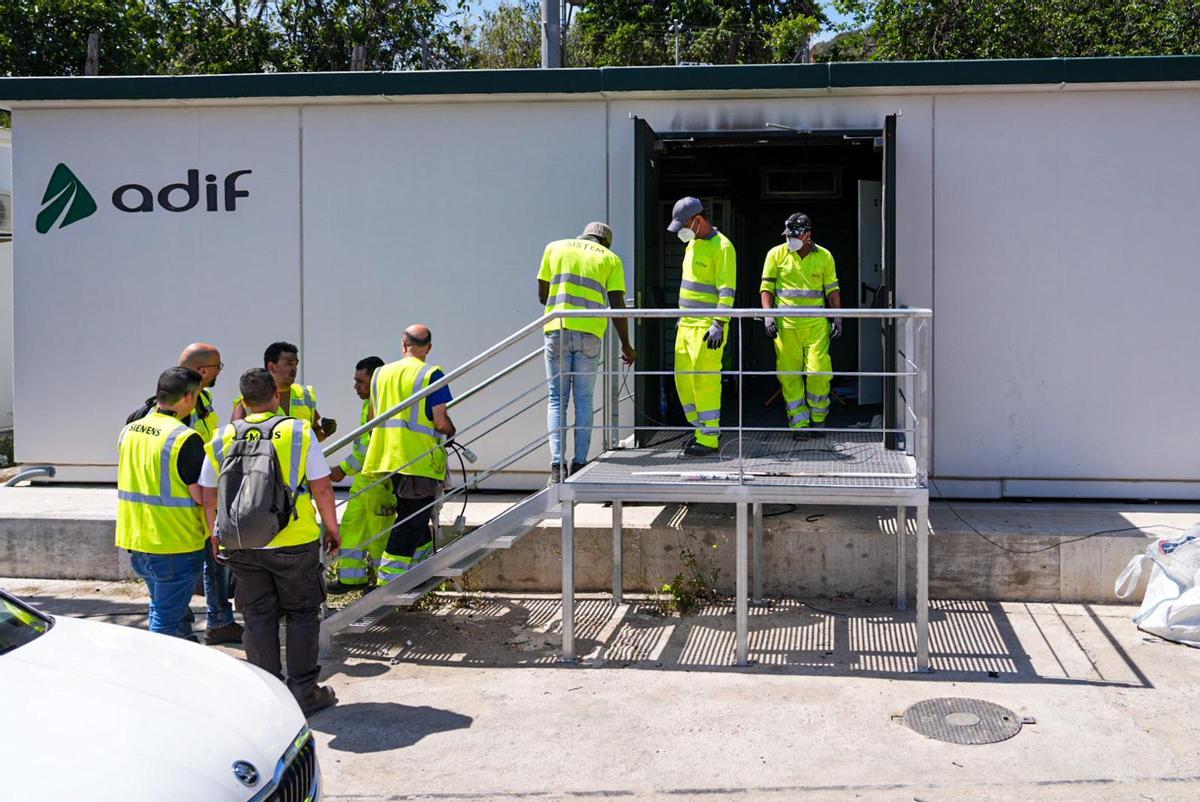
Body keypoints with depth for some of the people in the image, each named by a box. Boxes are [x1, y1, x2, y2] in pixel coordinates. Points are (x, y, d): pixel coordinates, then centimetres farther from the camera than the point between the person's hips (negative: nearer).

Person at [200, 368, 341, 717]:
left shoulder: (222, 440, 3)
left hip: (241, 545, 3)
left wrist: (216, 533, 23)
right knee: (302, 615, 11)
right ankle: (304, 693, 13)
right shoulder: (300, 432, -5)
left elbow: (208, 495, 9)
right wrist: (332, 529, 7)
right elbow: (322, 488, -5)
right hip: (295, 542, -2)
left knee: (257, 619, 12)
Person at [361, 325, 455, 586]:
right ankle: (388, 581, -3)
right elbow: (441, 423, -14)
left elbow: (372, 420, 17)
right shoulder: (431, 375, -8)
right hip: (420, 461, -6)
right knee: (413, 522, -1)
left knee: (410, 518, 20)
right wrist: (452, 432, 8)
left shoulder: (381, 373, 10)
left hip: (387, 456, 6)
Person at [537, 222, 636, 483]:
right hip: (590, 334, 0)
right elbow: (617, 306, 4)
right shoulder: (611, 258, 13)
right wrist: (626, 346, 12)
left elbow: (542, 295, 16)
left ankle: (557, 465, -5)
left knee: (557, 399, 5)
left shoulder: (554, 248, 17)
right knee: (583, 399, 9)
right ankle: (579, 464, 6)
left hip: (557, 330, 1)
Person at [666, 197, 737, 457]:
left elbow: (727, 291, -18)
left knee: (705, 381, -8)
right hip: (687, 323, 9)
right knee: (683, 378, 9)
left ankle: (709, 439, -2)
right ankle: (701, 428, 21)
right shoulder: (693, 244, 15)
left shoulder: (722, 246, -13)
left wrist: (719, 325, -23)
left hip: (708, 326, -9)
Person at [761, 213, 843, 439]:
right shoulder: (776, 254, 3)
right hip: (786, 324, 0)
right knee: (789, 375, 0)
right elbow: (766, 287, 5)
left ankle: (818, 419, 14)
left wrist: (837, 318, 6)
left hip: (816, 323, 0)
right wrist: (768, 315, -7)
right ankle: (799, 424, 7)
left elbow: (832, 290, 13)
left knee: (818, 371, -5)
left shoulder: (824, 257, 7)